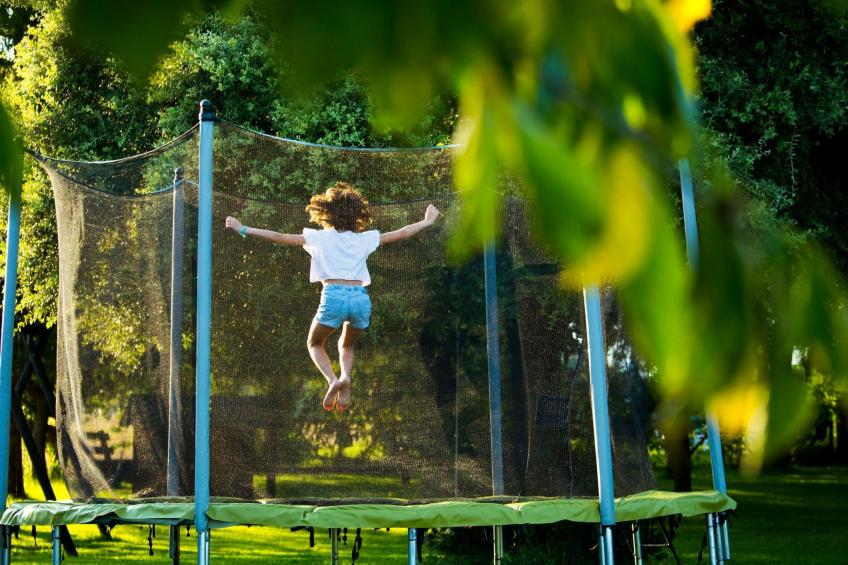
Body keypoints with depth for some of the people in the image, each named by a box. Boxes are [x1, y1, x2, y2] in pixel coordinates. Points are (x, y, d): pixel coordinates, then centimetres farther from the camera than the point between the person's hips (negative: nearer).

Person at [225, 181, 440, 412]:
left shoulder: (319, 237, 12)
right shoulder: (364, 239, 17)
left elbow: (279, 237, 8)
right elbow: (401, 234, 24)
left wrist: (243, 230, 15)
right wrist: (427, 222, 40)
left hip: (333, 297, -2)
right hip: (361, 298, 3)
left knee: (314, 343, 23)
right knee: (347, 345, 29)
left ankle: (332, 380, -5)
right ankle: (345, 377, -2)